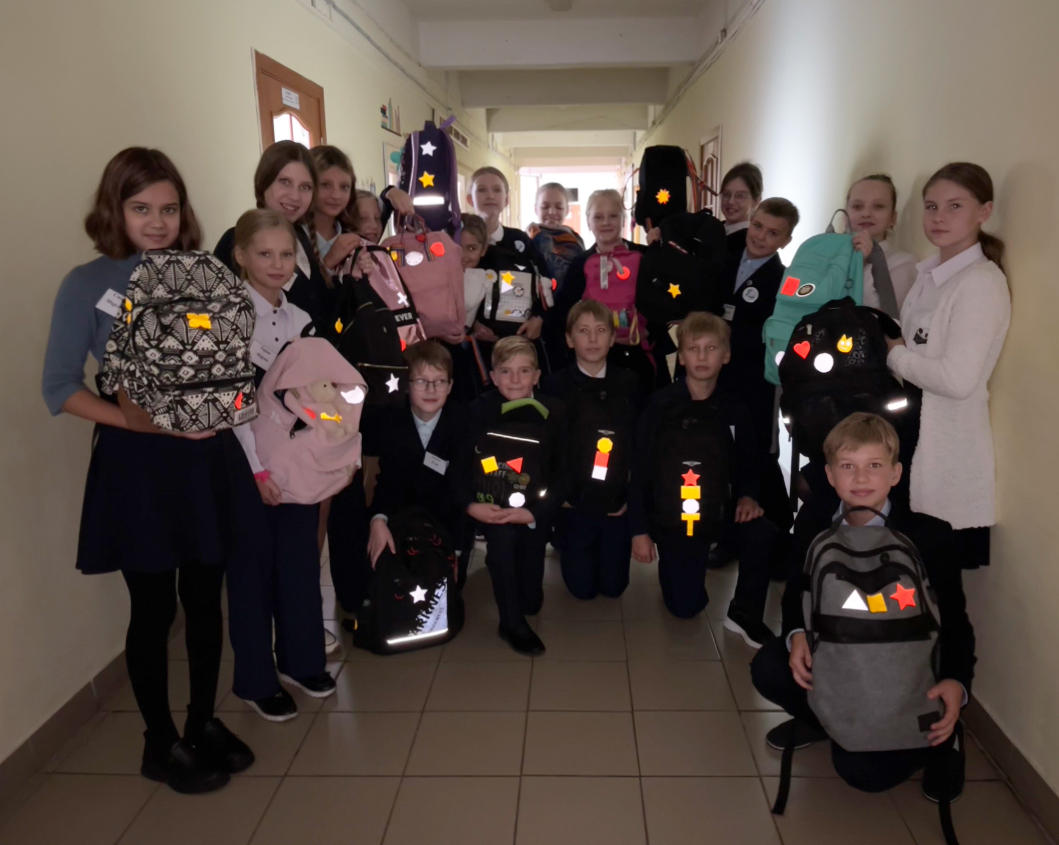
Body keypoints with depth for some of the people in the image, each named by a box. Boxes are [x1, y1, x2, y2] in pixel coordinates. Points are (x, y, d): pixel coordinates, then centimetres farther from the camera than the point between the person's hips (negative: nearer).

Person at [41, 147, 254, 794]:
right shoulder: (88, 284, -4)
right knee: (153, 609, 8)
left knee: (205, 599, 13)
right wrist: (132, 419, -20)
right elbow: (60, 387, -7)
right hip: (136, 463, -3)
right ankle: (161, 743, 27)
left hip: (208, 456, 3)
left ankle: (204, 721, 33)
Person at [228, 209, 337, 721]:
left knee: (301, 559, 12)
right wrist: (258, 467, -17)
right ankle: (255, 680, 19)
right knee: (253, 566, 5)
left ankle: (301, 660, 30)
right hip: (248, 459, -5)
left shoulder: (298, 318, 8)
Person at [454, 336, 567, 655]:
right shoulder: (480, 410, -8)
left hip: (534, 506, 0)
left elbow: (563, 472, -9)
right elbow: (461, 464, -7)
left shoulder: (553, 411, -9)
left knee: (532, 600, 0)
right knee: (503, 536, -31)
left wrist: (534, 511, -20)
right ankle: (512, 623, -12)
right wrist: (471, 504, -22)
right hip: (492, 503, 0)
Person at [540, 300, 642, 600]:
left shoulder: (628, 383, -2)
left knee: (613, 586, 10)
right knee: (582, 588, 6)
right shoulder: (554, 385, -8)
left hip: (618, 502, 2)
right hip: (573, 502, -2)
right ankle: (563, 544, 36)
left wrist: (632, 493, -2)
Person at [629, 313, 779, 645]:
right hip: (670, 517, -2)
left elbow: (749, 462, 9)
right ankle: (675, 563, 33)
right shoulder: (661, 406, -10)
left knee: (762, 533, -29)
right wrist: (639, 530, -9)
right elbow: (639, 469, -8)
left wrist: (747, 495, -13)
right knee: (685, 607, -3)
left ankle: (745, 613, -4)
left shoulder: (733, 409, -2)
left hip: (719, 511, 2)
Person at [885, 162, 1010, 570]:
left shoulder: (982, 283, -17)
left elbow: (957, 379, -26)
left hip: (948, 440, -9)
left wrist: (895, 355, -12)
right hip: (912, 427, 9)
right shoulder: (930, 272, 9)